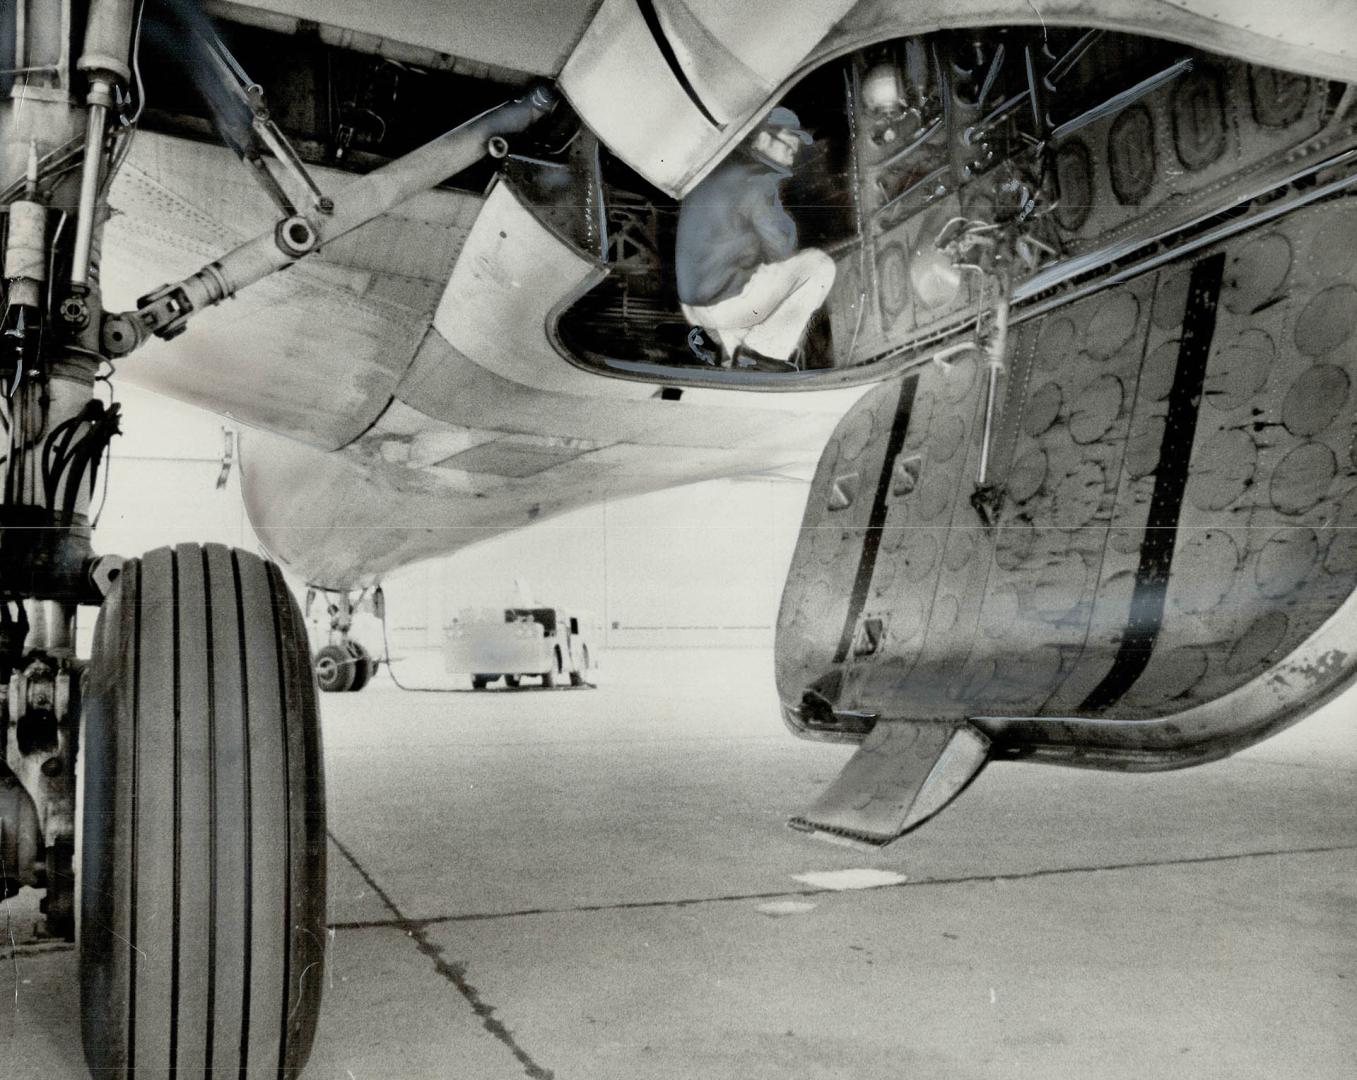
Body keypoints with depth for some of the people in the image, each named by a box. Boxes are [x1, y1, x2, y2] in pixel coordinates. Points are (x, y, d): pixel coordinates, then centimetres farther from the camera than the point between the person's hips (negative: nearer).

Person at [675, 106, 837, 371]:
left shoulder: (716, 170, 13)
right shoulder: (756, 182, -15)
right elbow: (781, 249, -11)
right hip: (726, 306, -9)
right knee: (819, 265, -2)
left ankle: (733, 349, 16)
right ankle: (765, 348, -3)